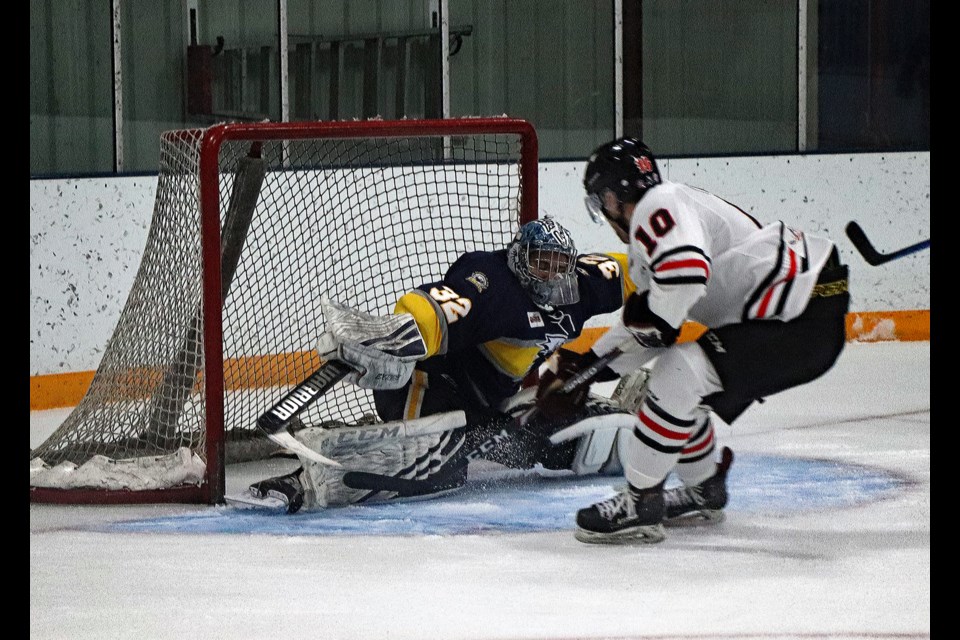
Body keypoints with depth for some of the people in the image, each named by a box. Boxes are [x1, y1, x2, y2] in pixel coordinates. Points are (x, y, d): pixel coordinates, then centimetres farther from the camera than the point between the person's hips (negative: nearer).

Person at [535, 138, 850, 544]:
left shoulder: (660, 206, -12)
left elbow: (687, 270, -32)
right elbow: (647, 329, 30)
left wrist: (652, 320, -14)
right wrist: (585, 366, 32)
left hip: (808, 321, -11)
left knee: (680, 374, -18)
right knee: (680, 387, 17)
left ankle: (640, 504, -11)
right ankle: (704, 492, 33)